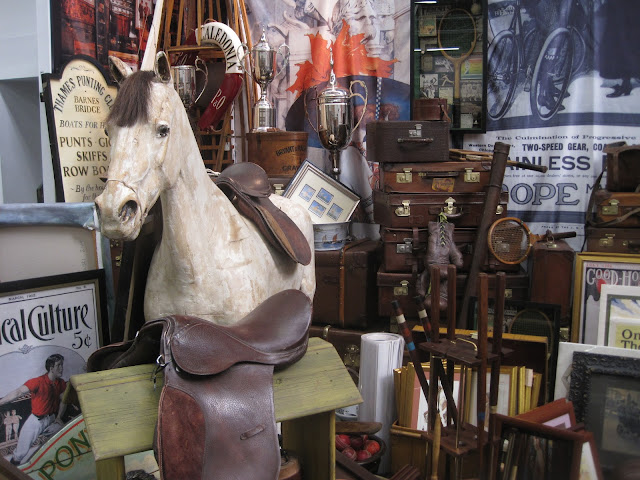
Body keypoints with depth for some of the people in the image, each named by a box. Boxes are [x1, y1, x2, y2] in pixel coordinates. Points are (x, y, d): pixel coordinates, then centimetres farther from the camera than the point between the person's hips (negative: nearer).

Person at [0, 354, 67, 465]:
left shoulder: (61, 383, 1)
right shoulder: (38, 382, -17)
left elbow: (63, 401, 9)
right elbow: (18, 393, -21)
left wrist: (58, 417, -2)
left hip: (52, 418, 4)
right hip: (37, 420, -4)